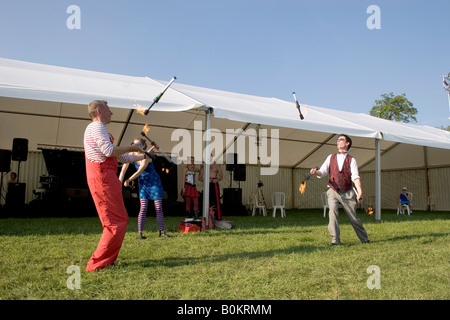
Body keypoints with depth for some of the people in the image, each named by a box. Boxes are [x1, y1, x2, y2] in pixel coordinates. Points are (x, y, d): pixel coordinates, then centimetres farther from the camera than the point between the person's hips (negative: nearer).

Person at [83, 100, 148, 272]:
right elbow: (109, 150, -21)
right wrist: (131, 148, -7)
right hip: (102, 176, -11)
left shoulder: (100, 129, 27)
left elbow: (120, 157, 28)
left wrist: (141, 156, 32)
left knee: (120, 219, 15)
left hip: (106, 177, 11)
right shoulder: (96, 127, -6)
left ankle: (108, 259, 20)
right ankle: (97, 263, -5)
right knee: (117, 222, -9)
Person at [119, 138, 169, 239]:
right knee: (143, 208, -8)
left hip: (154, 182, -3)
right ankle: (140, 232, -5)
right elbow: (124, 168, -4)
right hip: (143, 184, 3)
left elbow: (139, 172, -24)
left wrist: (128, 180, -16)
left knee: (158, 208, 1)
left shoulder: (146, 156, -23)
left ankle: (162, 231, 9)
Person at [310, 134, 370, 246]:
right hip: (333, 191, 1)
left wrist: (359, 190, -25)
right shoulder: (331, 157, 10)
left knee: (353, 218, 3)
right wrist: (316, 172, -20)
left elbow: (355, 176, -9)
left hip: (347, 193, -1)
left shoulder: (351, 160, 4)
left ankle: (364, 239, 26)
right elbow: (322, 172, 3)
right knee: (333, 212, -20)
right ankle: (335, 240, -12)